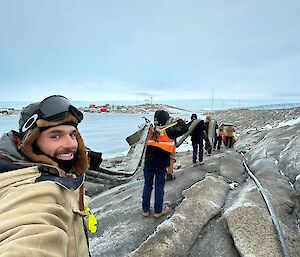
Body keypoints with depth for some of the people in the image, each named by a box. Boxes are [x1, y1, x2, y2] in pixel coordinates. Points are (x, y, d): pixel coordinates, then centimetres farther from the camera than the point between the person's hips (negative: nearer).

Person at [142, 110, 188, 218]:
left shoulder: (152, 130, 2)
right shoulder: (169, 131, -10)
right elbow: (184, 129, -3)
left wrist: (173, 123, 20)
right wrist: (180, 121, 16)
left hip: (148, 162, 4)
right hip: (161, 164, -4)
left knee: (147, 185, 13)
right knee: (159, 187, 9)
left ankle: (145, 210, 24)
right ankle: (158, 211, 20)